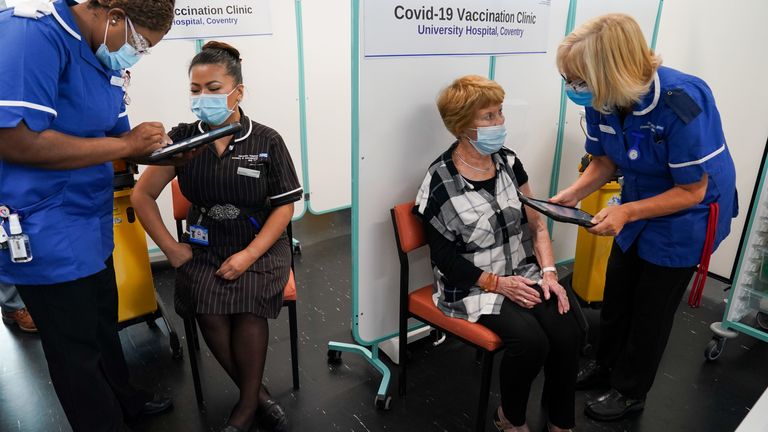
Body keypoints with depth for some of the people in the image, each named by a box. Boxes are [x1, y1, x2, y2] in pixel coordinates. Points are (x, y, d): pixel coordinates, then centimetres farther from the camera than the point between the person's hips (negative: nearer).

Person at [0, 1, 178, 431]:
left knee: (104, 320, 25)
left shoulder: (107, 60, 4)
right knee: (78, 350, 8)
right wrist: (124, 144, -22)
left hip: (90, 222, 9)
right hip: (45, 230, -9)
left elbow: (119, 137, 12)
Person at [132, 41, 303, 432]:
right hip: (204, 246, 2)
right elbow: (142, 195, 7)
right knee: (209, 312, -24)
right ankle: (257, 394, -1)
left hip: (260, 245, -1)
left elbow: (284, 206, -5)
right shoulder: (183, 138, 1)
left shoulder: (266, 141, -5)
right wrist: (170, 248, -1)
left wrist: (249, 255, -15)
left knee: (248, 306, -27)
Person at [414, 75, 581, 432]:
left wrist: (548, 272, -7)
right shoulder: (441, 182, -13)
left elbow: (536, 223, 6)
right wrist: (497, 283, -17)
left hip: (523, 273, 5)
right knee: (530, 340, -25)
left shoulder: (508, 161, 3)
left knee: (566, 332, -17)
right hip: (472, 284, -5)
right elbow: (445, 256, -10)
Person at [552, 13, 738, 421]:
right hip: (640, 204, 6)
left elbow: (691, 192, -25)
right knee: (616, 289, 16)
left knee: (653, 305, 7)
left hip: (687, 214, -6)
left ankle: (630, 391, 28)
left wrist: (626, 212, -34)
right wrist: (572, 194, -19)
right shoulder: (602, 102, -18)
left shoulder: (681, 104, -34)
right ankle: (606, 366, 39)